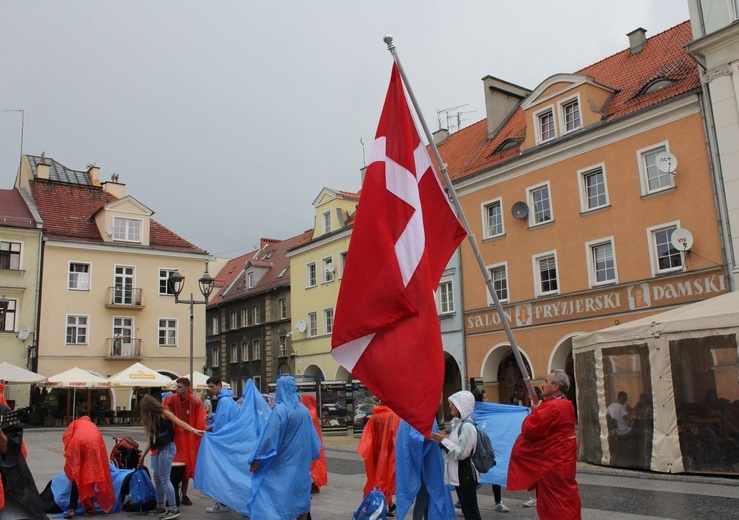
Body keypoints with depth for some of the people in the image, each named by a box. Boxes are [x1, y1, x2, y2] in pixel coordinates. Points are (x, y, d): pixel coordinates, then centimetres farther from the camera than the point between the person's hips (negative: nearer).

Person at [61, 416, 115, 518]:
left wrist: (68, 450, 21)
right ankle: (89, 508, 11)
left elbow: (66, 437, 14)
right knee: (91, 475, 10)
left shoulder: (75, 423, 32)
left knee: (77, 477, 6)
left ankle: (72, 509, -3)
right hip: (94, 444, 1)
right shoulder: (93, 425, 39)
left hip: (78, 443, -1)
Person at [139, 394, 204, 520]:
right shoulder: (153, 417, 17)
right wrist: (143, 455, 20)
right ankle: (160, 507, 22)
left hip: (167, 447, -9)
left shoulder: (164, 412, -7)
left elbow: (179, 422, -15)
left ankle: (174, 509, -11)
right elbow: (153, 439, 19)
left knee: (164, 479, -11)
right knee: (157, 478, 12)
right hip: (161, 449, 9)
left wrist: (194, 430, -27)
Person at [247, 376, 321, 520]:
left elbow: (270, 436, -17)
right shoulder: (304, 410, 3)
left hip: (281, 464, -6)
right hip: (301, 463, 6)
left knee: (279, 498, -3)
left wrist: (256, 459, -11)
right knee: (300, 495, 16)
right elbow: (311, 437, 10)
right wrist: (307, 457, 21)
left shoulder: (280, 410, -16)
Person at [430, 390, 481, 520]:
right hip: (458, 475, 9)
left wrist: (443, 441, -16)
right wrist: (441, 441, 3)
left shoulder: (467, 427, -17)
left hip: (465, 475, -9)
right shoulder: (458, 424, 10)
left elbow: (461, 453, -20)